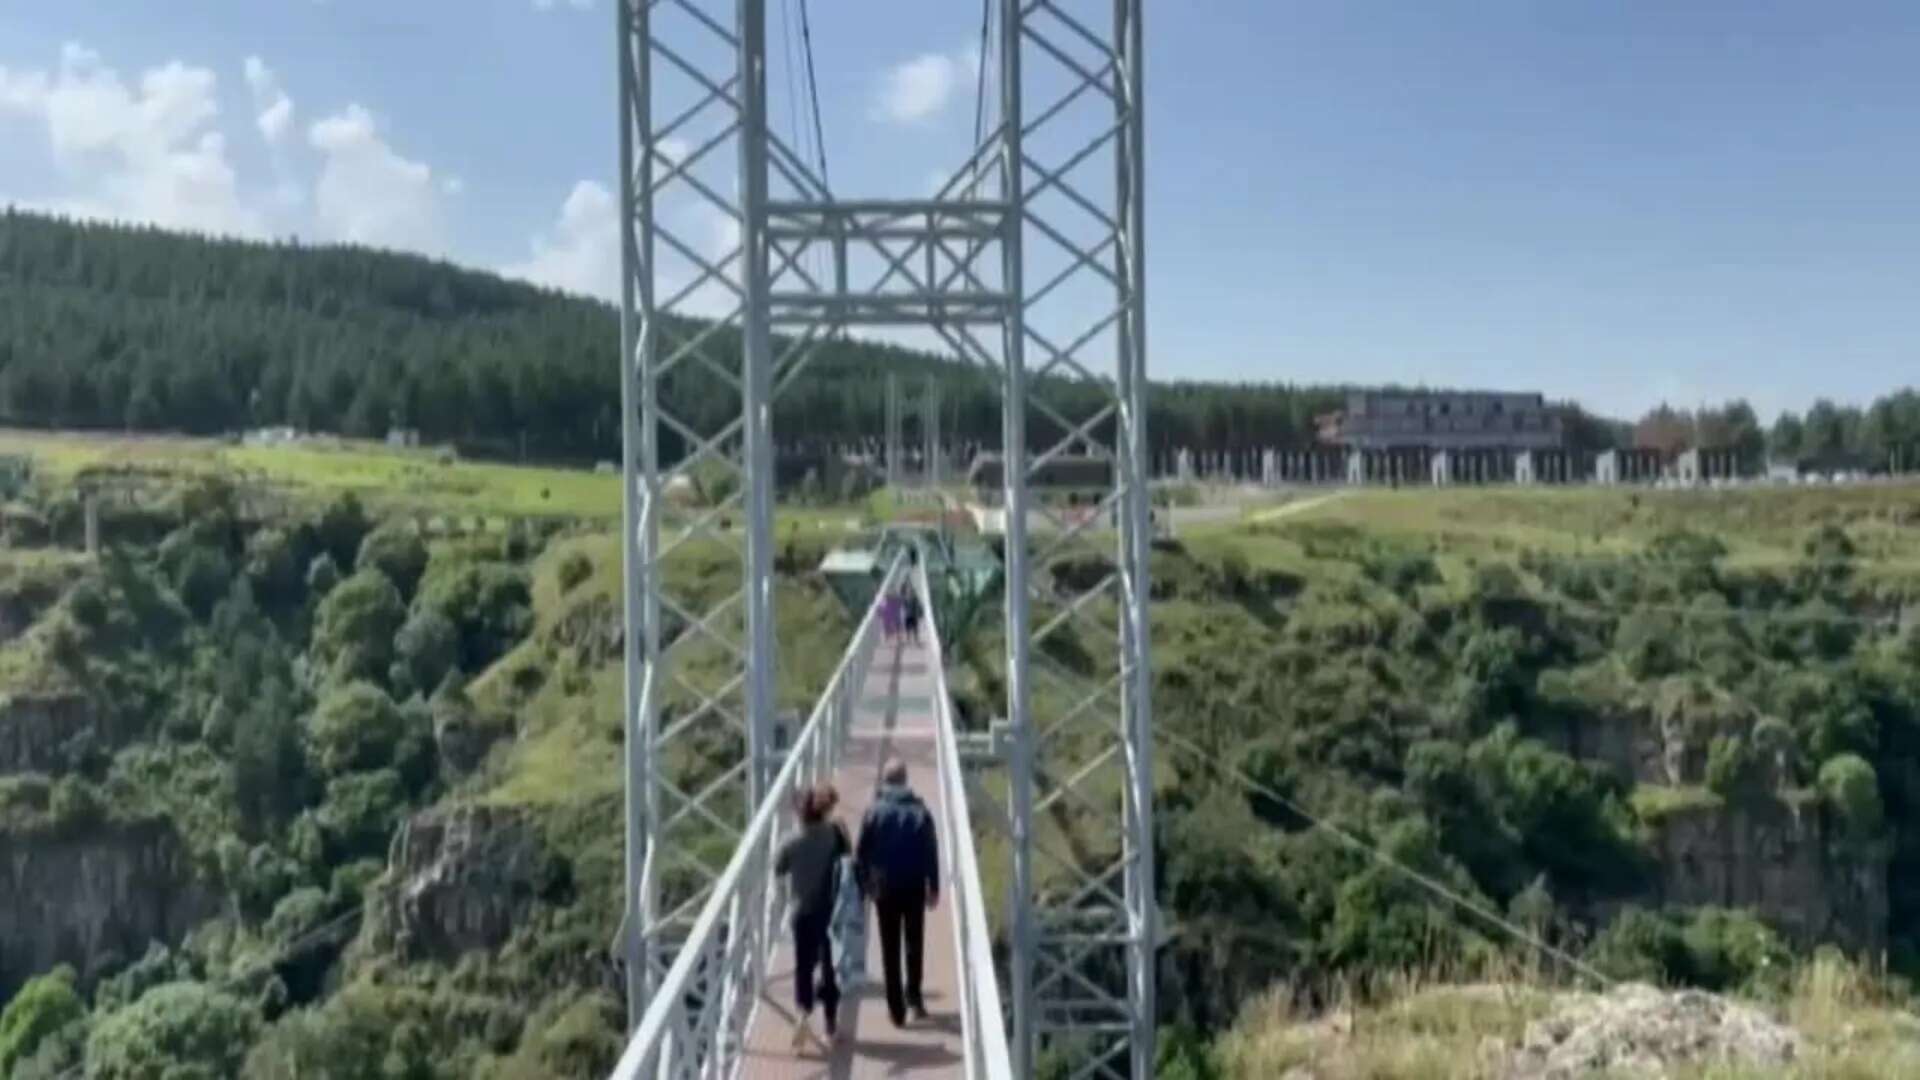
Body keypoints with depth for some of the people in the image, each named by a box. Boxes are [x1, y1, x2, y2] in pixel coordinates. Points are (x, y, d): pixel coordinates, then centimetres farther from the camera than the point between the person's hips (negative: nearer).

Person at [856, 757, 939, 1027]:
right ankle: (913, 993, 7)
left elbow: (862, 853, -3)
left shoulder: (874, 812, -5)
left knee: (890, 949, 7)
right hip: (915, 887, 1)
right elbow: (932, 852, -2)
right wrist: (934, 887, 6)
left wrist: (863, 885, 7)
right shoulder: (920, 811, -4)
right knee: (914, 942, 18)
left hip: (885, 889, 0)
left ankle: (897, 1009, 8)